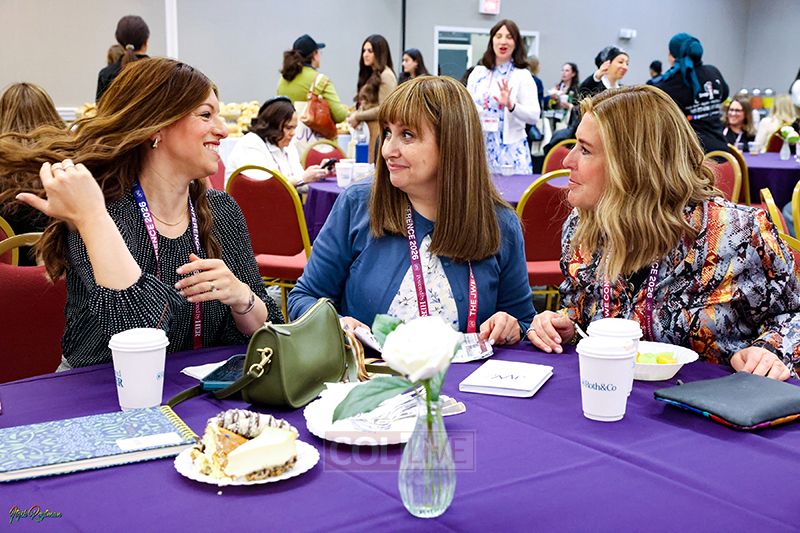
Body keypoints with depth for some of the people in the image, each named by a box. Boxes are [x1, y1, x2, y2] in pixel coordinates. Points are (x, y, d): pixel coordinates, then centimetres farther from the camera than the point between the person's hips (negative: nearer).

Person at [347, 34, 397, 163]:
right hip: (371, 130, 8)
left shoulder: (385, 75, -8)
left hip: (381, 129, -8)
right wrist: (354, 115, 1)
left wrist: (358, 116, -5)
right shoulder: (370, 75, 18)